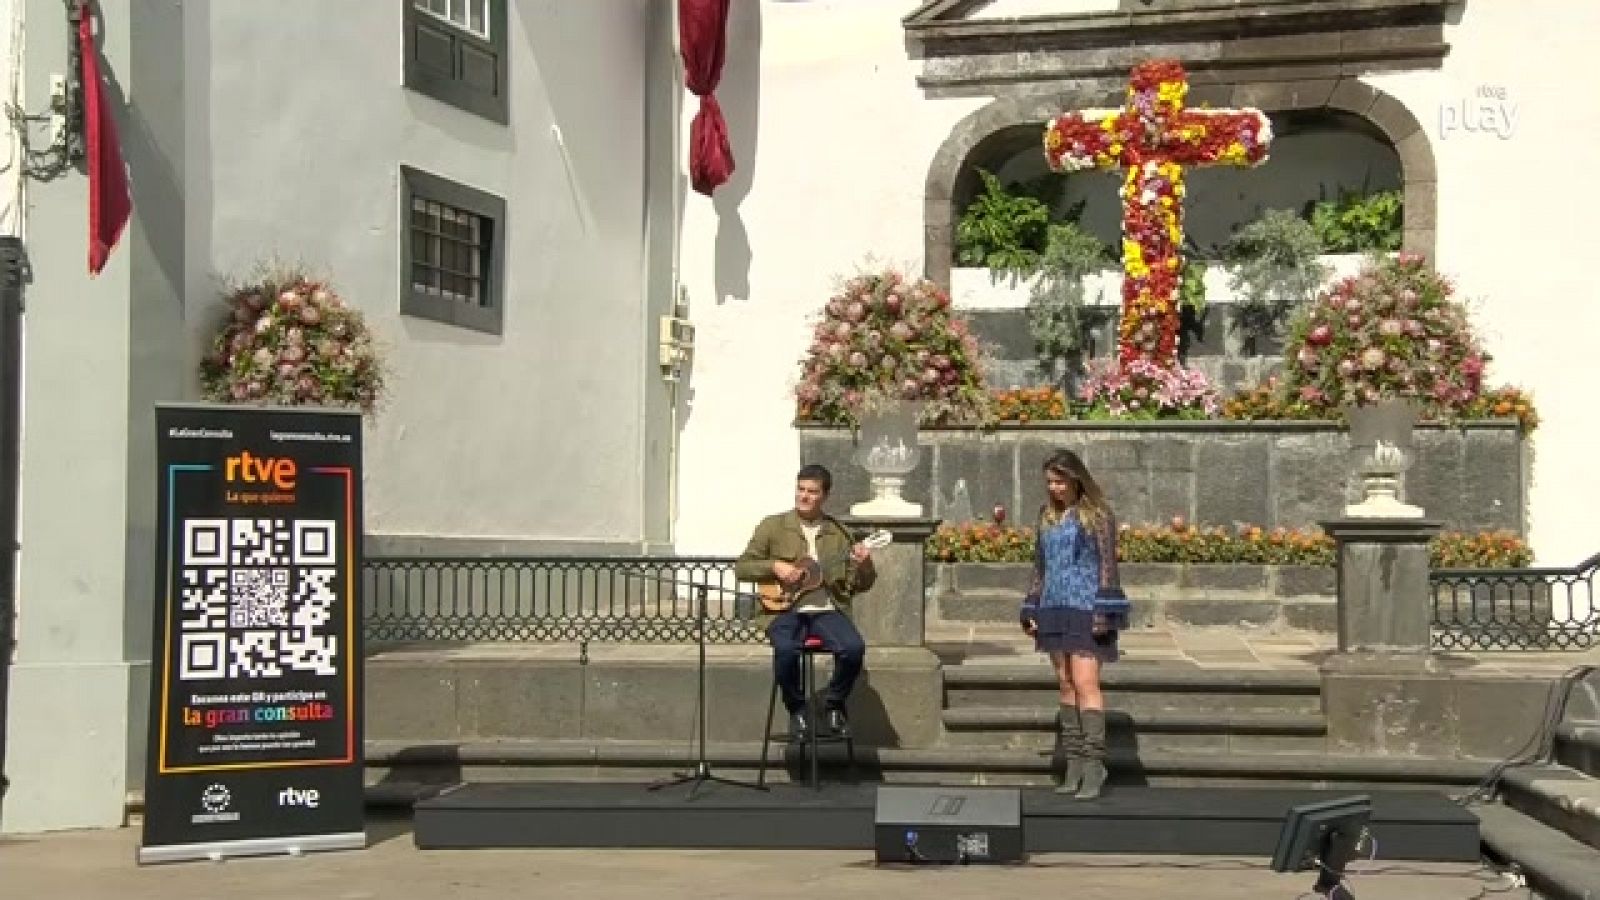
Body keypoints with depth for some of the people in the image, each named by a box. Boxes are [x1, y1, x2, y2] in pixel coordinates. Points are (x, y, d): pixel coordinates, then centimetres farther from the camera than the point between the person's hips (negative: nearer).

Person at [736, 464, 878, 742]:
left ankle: (833, 704, 0)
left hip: (828, 609, 2)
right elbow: (741, 568, 9)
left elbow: (858, 585, 13)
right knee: (785, 649, -35)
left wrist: (864, 566, -9)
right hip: (786, 609, -1)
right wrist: (775, 567, -8)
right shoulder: (774, 526, 10)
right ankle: (797, 710, -7)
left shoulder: (839, 533, 14)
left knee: (854, 648, -29)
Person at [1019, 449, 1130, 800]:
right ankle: (1073, 764, 10)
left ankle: (1094, 764, -12)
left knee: (1085, 683, -12)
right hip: (1055, 609, 6)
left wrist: (1105, 611, -15)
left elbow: (1107, 564, -8)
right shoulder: (1046, 516, 13)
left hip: (1086, 609, -6)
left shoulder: (1097, 514, -4)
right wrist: (1031, 609, 13)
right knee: (1066, 685, 7)